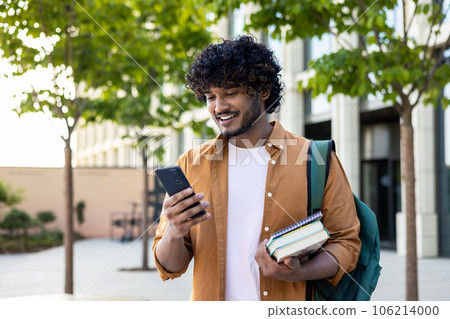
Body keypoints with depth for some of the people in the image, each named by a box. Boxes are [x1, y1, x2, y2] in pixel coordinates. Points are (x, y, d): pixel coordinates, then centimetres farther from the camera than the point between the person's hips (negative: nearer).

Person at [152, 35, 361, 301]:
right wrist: (173, 234, -14)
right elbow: (170, 267, 7)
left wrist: (297, 273, -13)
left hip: (287, 308, -2)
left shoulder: (315, 160, 1)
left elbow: (345, 243, 4)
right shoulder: (190, 165, 6)